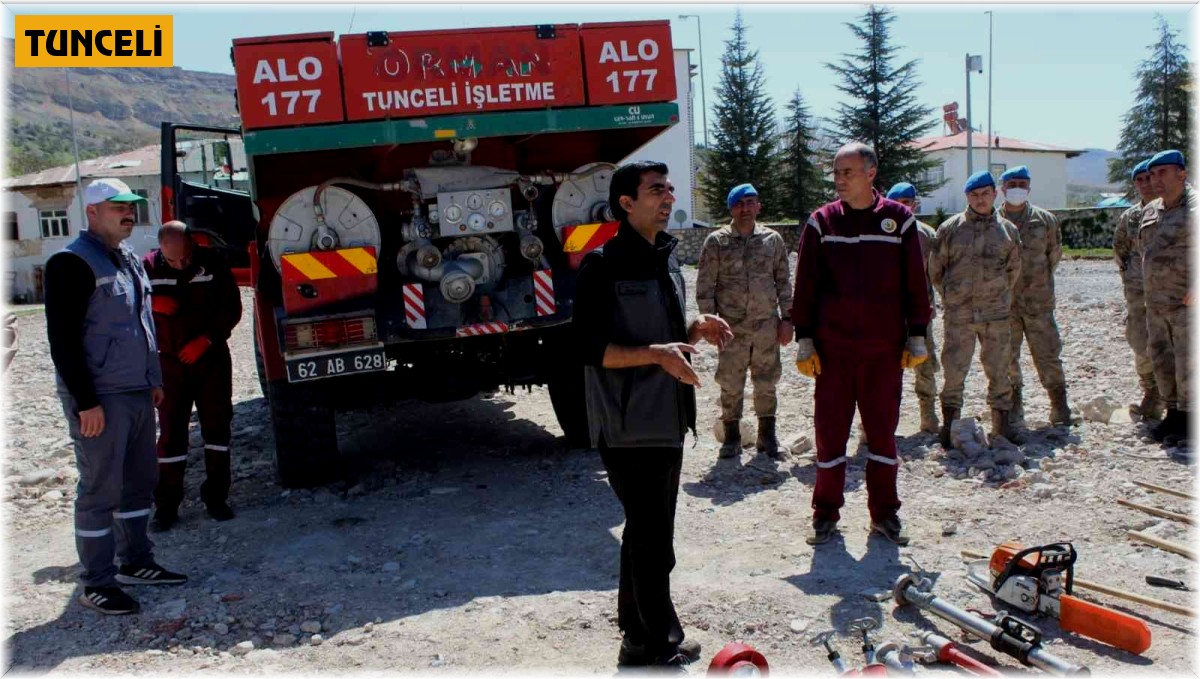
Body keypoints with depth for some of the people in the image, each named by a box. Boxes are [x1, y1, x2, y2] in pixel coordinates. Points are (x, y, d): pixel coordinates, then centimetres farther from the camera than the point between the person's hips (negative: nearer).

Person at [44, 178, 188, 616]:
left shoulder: (130, 259, 15)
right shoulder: (73, 263, -12)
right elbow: (62, 338, -16)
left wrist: (154, 381, 20)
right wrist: (85, 401, -18)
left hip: (138, 393, 9)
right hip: (99, 399, -9)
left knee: (140, 481, 15)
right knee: (101, 490, -2)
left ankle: (135, 563, 28)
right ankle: (97, 585, 8)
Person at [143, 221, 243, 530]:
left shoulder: (212, 263, -4)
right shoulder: (150, 266, -3)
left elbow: (231, 308, -2)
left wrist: (206, 339, -13)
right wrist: (153, 304, -20)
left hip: (212, 358, 0)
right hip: (169, 362, 0)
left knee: (217, 424, 5)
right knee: (171, 431, 0)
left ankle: (216, 496, 15)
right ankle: (166, 505, 6)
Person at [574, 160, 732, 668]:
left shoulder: (667, 263, 14)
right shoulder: (603, 265, -12)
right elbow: (589, 347, -17)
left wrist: (697, 329, 3)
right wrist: (656, 354, -26)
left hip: (667, 421, 9)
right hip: (628, 427, -8)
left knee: (648, 534, 17)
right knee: (652, 540, -4)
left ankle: (638, 632, 32)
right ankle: (655, 646, 11)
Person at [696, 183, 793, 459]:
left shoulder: (773, 239, 6)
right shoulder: (717, 242, -1)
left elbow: (784, 282, 10)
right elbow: (705, 285, 0)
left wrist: (786, 318, 6)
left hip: (767, 325, 2)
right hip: (732, 327, -2)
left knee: (767, 382, 10)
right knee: (730, 383, 4)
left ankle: (767, 435, 22)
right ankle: (732, 435, 18)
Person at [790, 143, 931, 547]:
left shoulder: (898, 219, 2)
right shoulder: (821, 222, 3)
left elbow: (914, 283, 5)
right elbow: (805, 286, 3)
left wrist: (916, 337, 3)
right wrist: (804, 340, -2)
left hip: (885, 348, 0)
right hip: (832, 349, 0)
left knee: (883, 430, 9)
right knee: (829, 430, 4)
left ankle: (884, 513, 21)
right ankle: (825, 514, 17)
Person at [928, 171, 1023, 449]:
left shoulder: (1008, 230, 7)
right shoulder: (950, 229, -1)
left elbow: (1013, 270, 17)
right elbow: (935, 268, 6)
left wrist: (1001, 298, 14)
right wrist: (951, 298, 8)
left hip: (997, 314, 2)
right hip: (958, 316, -2)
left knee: (999, 370, 9)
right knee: (954, 370, -1)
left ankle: (1001, 423, 21)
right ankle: (950, 425, 11)